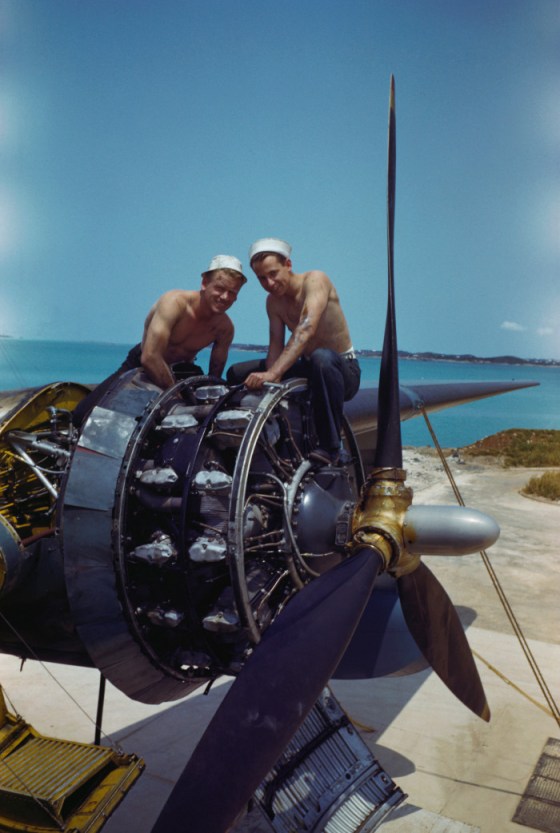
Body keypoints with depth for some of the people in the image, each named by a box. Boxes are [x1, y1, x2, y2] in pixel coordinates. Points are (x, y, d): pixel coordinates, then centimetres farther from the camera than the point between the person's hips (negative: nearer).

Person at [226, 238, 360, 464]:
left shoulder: (315, 279, -19)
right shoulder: (273, 301, 4)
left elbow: (306, 330, -35)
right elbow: (276, 345, -5)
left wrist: (272, 374, -45)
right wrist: (271, 379, -27)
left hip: (343, 368, -7)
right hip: (308, 367, 7)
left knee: (322, 358, -44)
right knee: (237, 373, -1)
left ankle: (329, 447, -33)